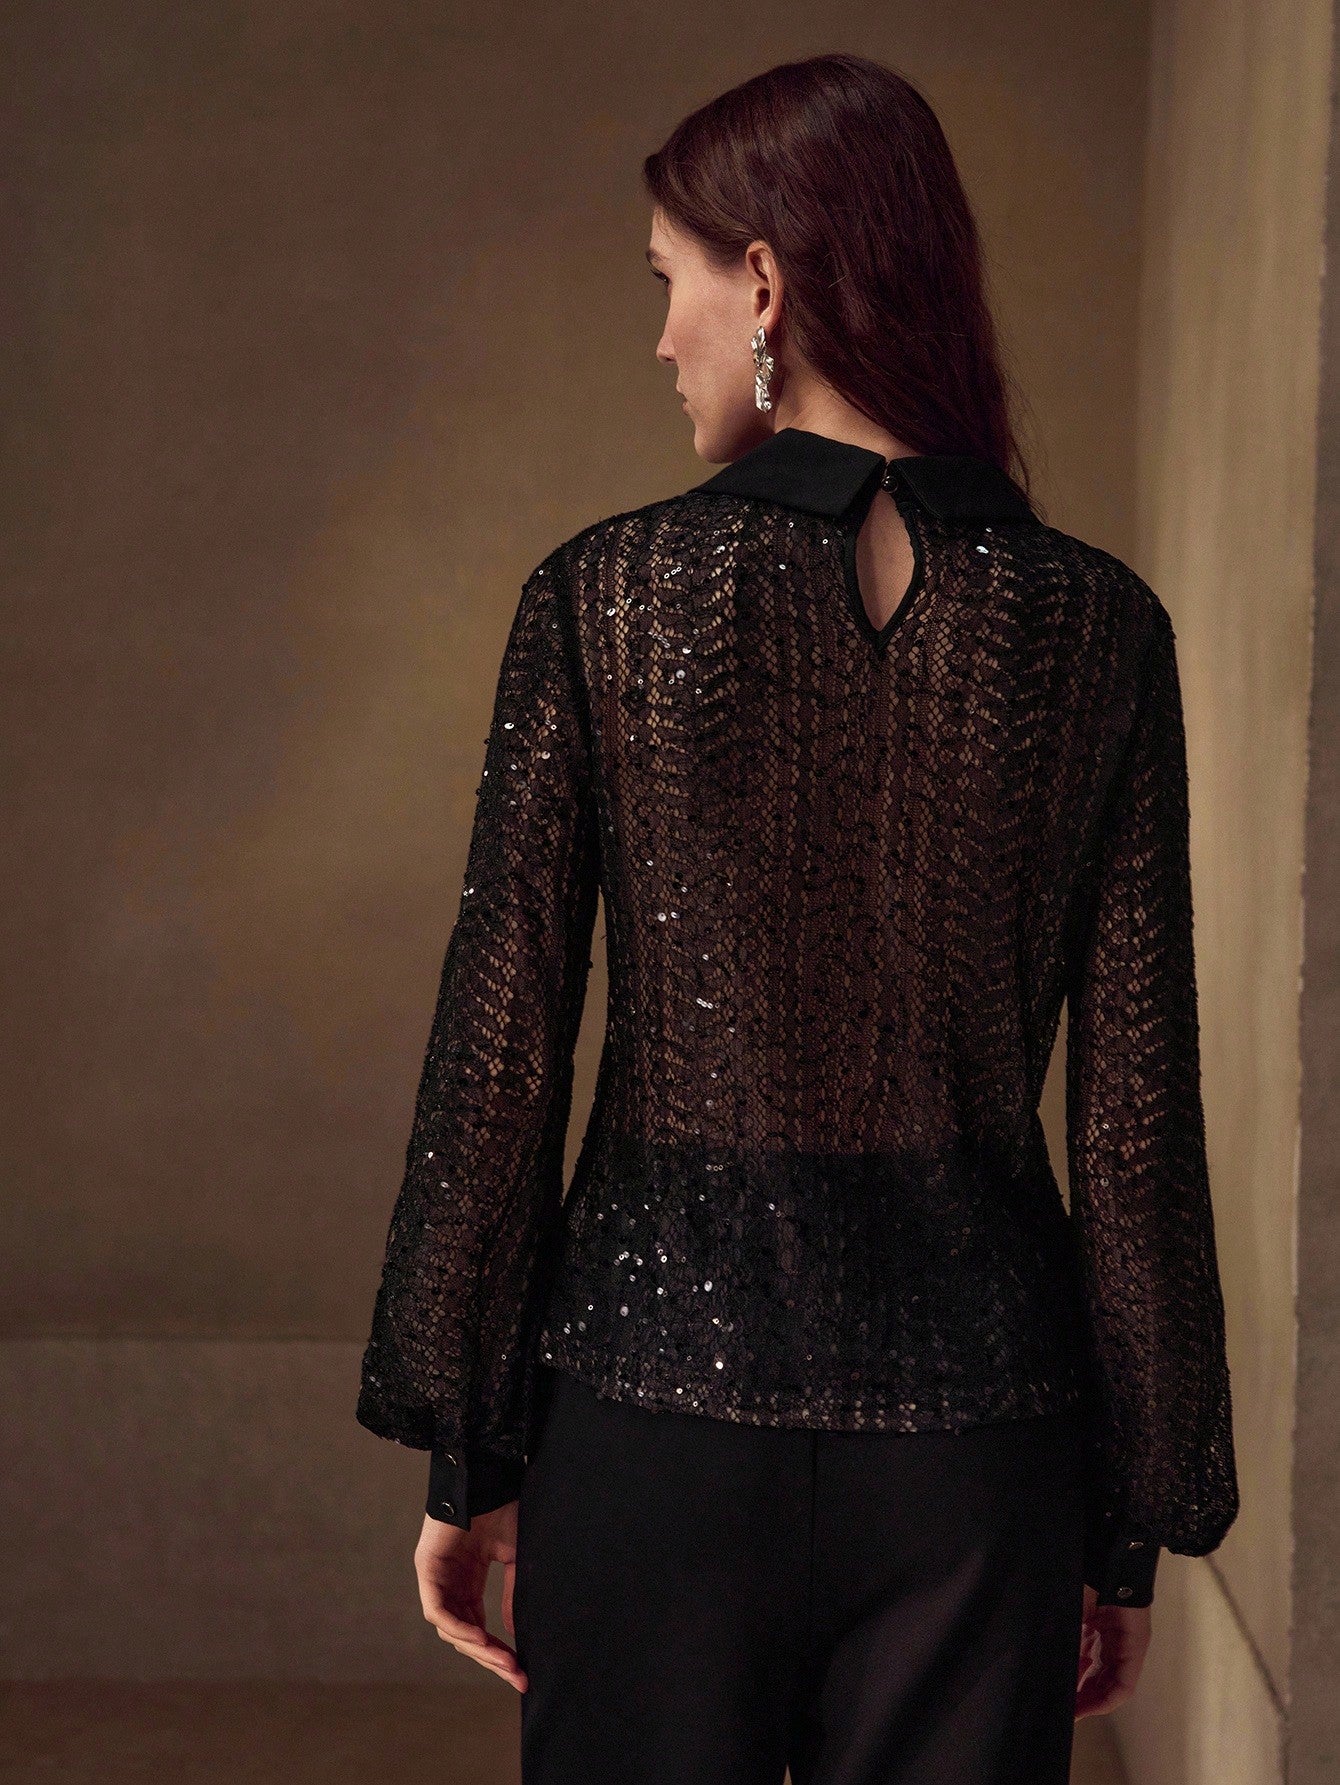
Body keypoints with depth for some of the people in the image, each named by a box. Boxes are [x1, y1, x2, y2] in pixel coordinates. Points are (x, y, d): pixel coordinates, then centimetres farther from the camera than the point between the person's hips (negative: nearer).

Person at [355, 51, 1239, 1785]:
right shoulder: (1097, 623, -3)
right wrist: (1136, 1517, 8)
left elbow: (498, 1056, -6)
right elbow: (1135, 1114, -1)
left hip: (662, 1385, -1)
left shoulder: (605, 595, -8)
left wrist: (463, 1453, 4)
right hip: (974, 1400, 2)